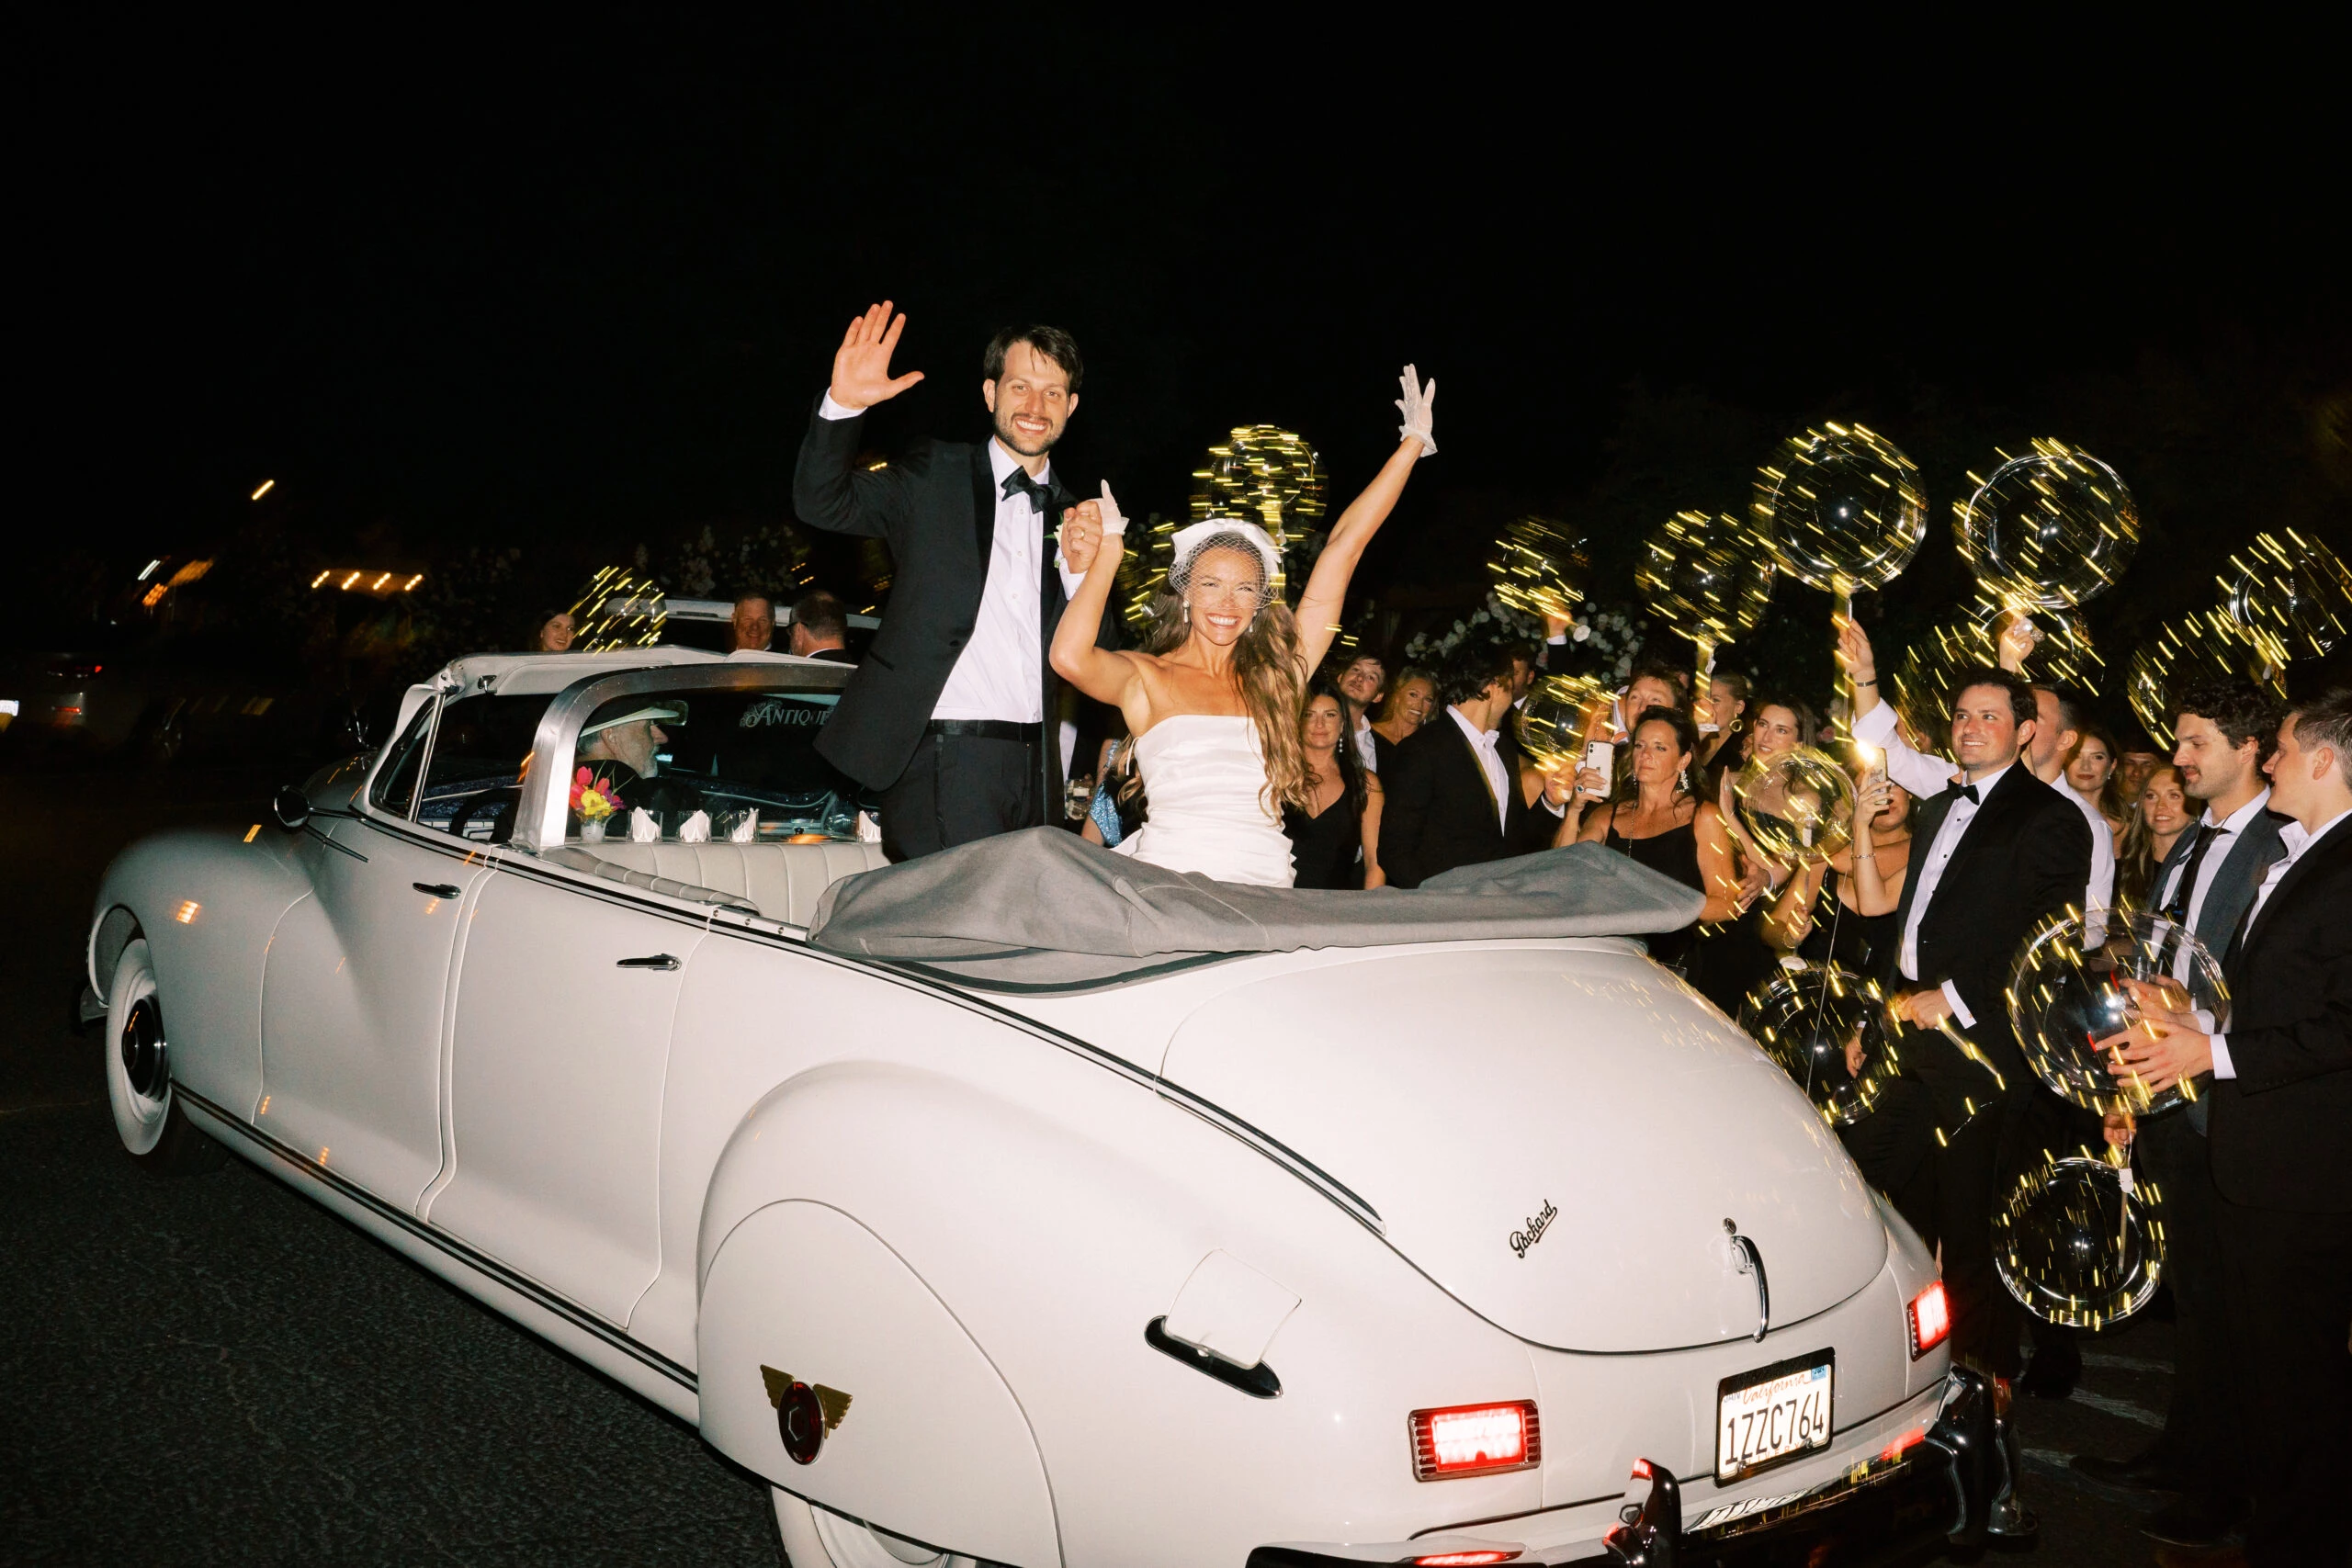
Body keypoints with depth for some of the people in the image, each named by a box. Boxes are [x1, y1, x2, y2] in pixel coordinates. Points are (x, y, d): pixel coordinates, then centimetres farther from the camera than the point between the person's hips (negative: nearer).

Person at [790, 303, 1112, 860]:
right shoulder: (934, 477, 6)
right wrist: (842, 405, -20)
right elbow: (820, 502, -5)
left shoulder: (1072, 517, 15)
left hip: (1032, 768, 4)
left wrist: (1080, 570, -6)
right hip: (943, 761, -4)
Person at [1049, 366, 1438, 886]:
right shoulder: (1147, 679, 6)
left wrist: (1413, 442, 19)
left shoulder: (1278, 673, 13)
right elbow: (1070, 656, -16)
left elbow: (1344, 547, 15)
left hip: (1265, 884, 3)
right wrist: (1109, 549, -2)